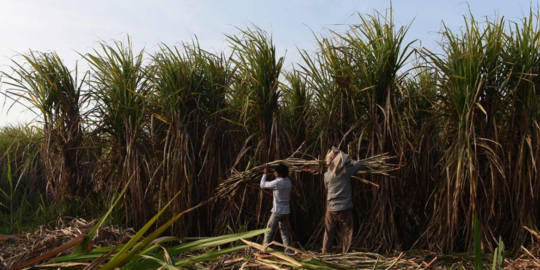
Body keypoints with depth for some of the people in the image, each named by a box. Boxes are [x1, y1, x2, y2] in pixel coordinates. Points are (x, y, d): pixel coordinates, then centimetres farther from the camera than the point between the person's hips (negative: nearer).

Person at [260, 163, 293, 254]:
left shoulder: (277, 182, -18)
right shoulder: (288, 181, 4)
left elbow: (262, 185, -8)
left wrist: (265, 174, 3)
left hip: (277, 211, -7)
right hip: (286, 210, 7)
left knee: (269, 230, 4)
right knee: (285, 230, 12)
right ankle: (288, 249, 10)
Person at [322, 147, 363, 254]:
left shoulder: (327, 175, -3)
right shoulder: (347, 171, -7)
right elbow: (359, 165, 8)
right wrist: (349, 161, 21)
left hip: (331, 209, 2)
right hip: (345, 208, -2)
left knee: (328, 233, 13)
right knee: (346, 233, 8)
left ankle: (325, 253, 19)